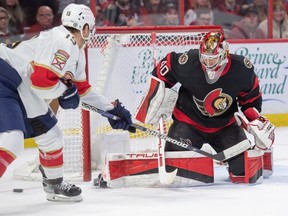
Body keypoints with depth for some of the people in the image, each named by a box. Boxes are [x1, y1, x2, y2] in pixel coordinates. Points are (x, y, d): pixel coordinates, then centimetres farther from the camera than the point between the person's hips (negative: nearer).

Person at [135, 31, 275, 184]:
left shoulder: (242, 70, -20)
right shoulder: (188, 63, -26)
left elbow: (251, 99, -3)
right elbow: (163, 70, -7)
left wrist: (256, 121, -13)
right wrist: (157, 97, -7)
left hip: (225, 124, 1)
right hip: (189, 120, -1)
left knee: (243, 168, -7)